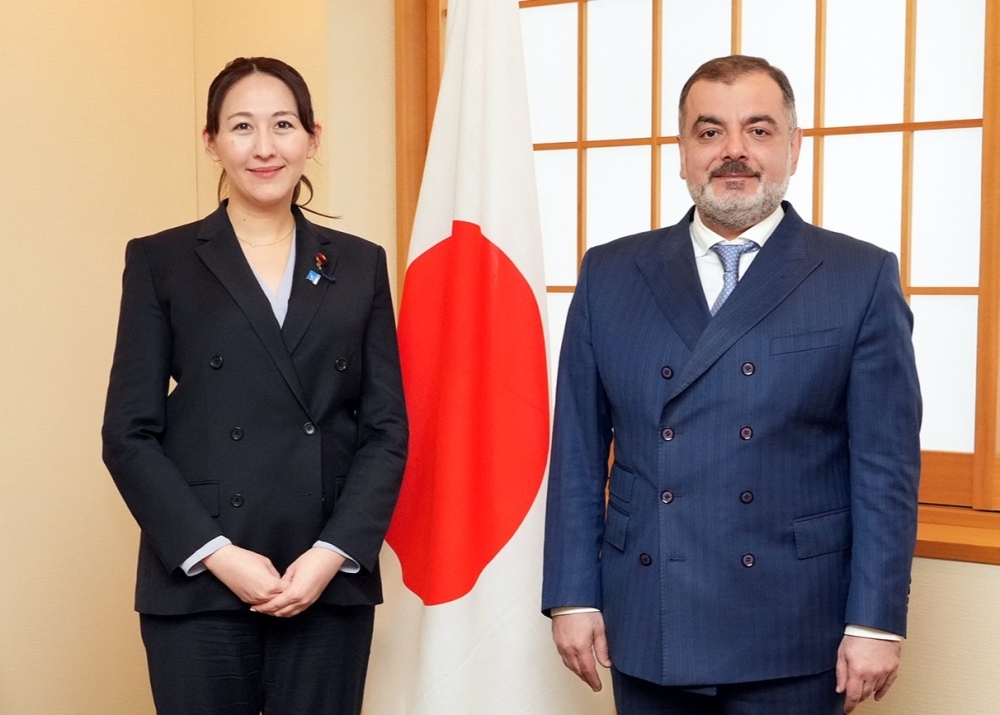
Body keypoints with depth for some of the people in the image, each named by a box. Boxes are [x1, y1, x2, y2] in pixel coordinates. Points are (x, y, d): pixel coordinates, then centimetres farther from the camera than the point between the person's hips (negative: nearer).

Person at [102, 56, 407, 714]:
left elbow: (386, 427, 4)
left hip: (330, 582, 2)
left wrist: (333, 552, -8)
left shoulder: (360, 264, 8)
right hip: (198, 584, -1)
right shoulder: (160, 261, 4)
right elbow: (130, 434, -1)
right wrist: (216, 554, -11)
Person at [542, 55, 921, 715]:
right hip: (645, 631, 2)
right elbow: (579, 449, 4)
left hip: (792, 637, -2)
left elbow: (887, 463, -3)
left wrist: (876, 621, -7)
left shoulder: (862, 278, -2)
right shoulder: (610, 274, 5)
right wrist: (572, 596, 2)